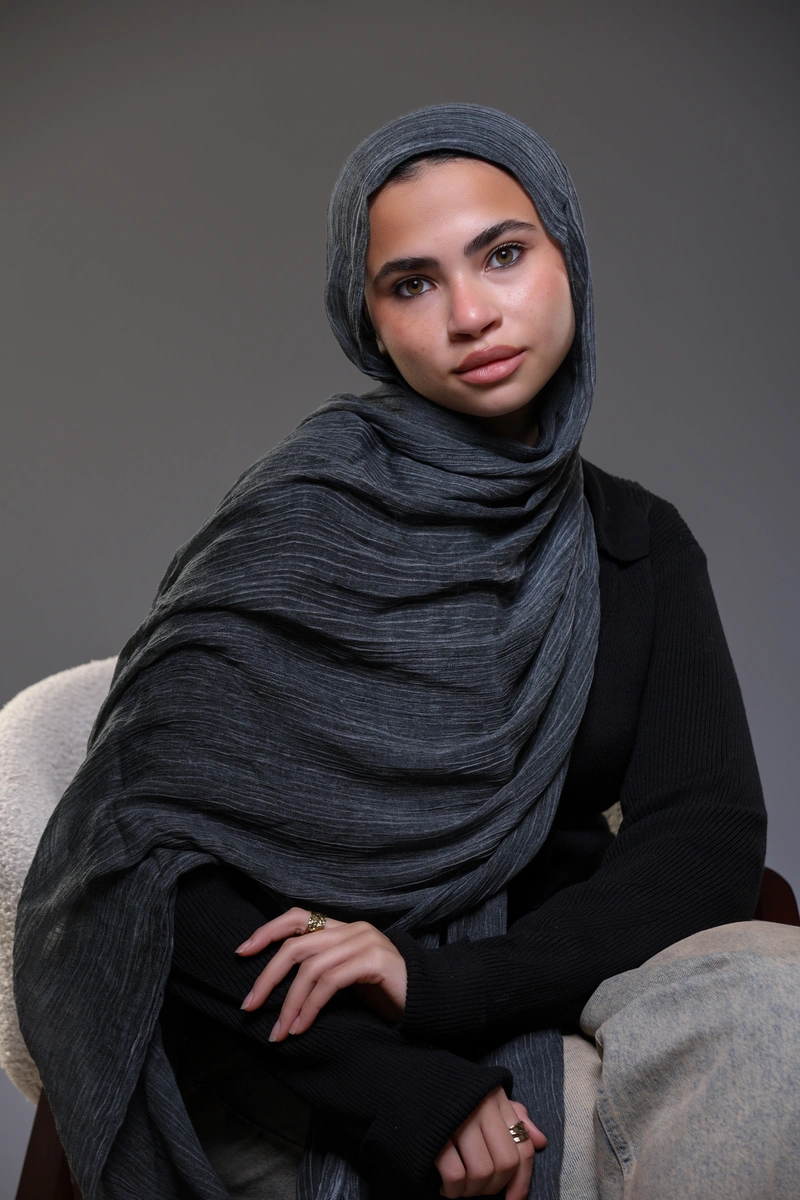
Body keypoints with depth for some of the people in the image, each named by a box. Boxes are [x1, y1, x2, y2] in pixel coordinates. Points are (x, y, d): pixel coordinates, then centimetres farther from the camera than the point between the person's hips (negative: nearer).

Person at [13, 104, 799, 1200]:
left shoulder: (640, 545, 7)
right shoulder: (304, 519, -7)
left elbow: (712, 833, -4)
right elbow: (145, 860, -13)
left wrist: (446, 978, -20)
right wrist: (405, 1091, -23)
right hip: (331, 1068, -5)